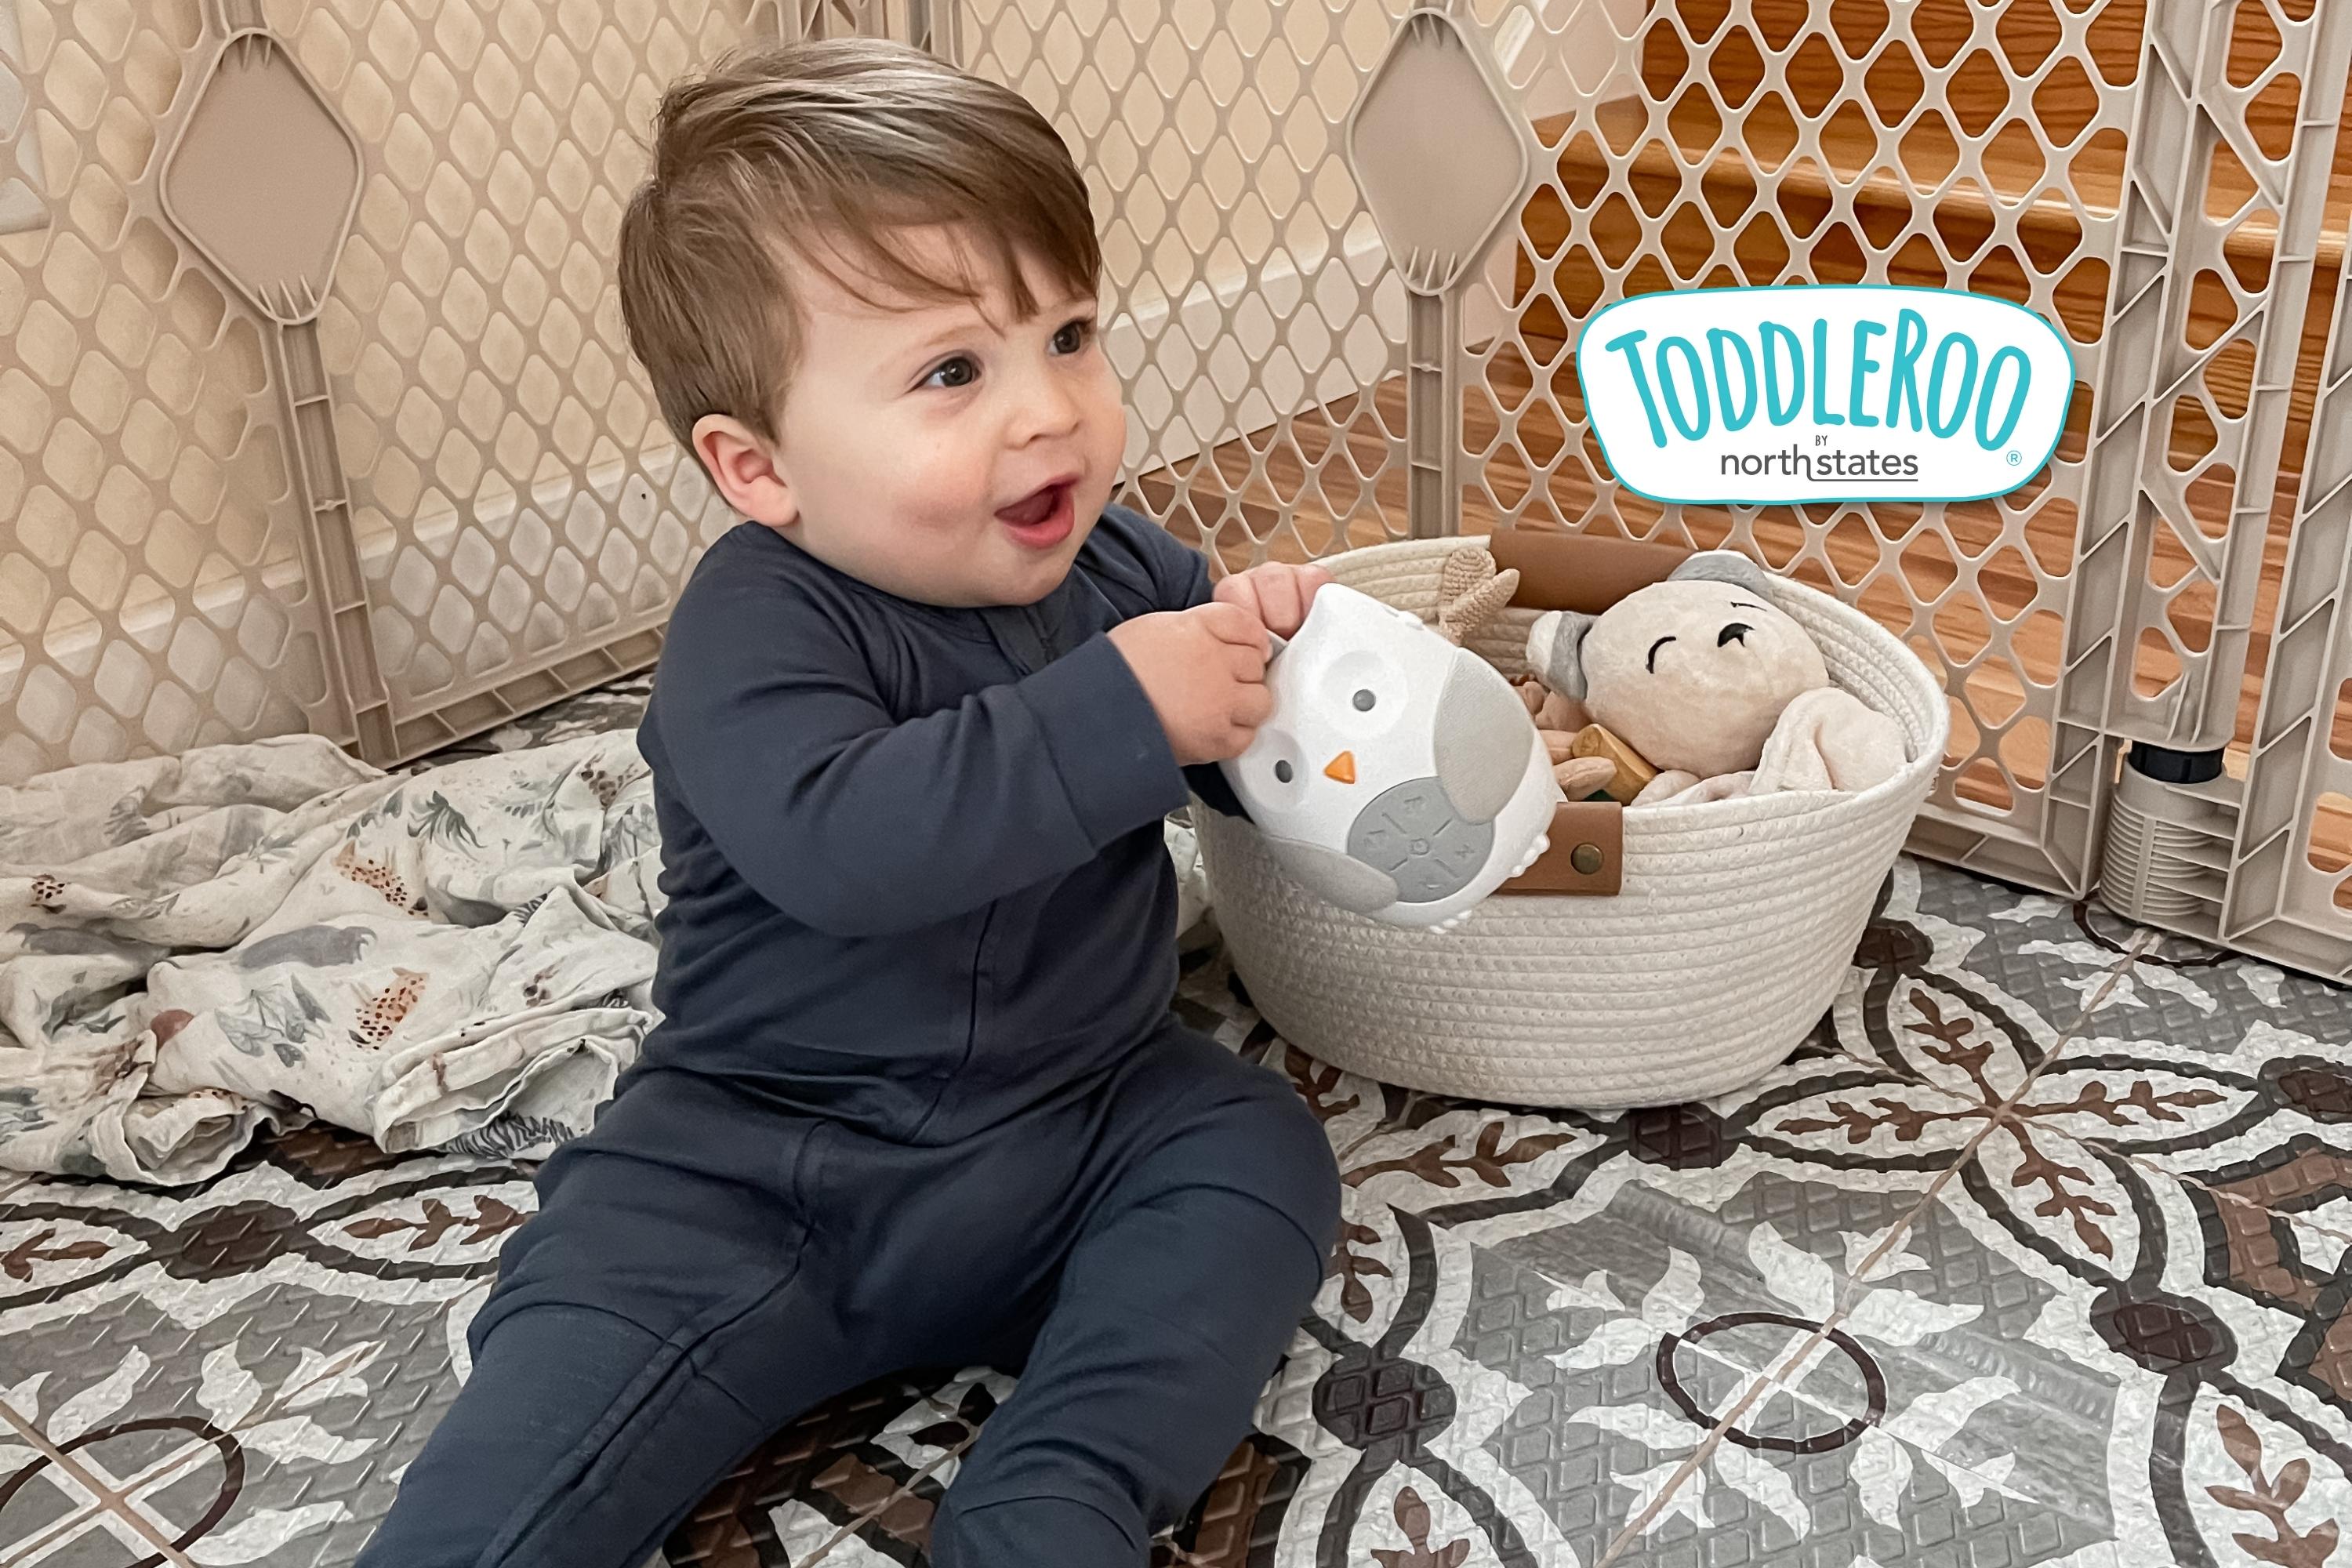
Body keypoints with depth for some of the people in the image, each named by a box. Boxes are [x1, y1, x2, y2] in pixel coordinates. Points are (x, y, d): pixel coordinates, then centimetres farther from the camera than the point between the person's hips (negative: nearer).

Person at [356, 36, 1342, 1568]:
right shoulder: (755, 633, -16)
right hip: (762, 1165, -4)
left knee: (1256, 1144, -18)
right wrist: (1120, 711, -37)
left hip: (1088, 1125, 4)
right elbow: (838, 840, -35)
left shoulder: (1121, 568, 2)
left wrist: (1264, 648, -12)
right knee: (568, 1397, -19)